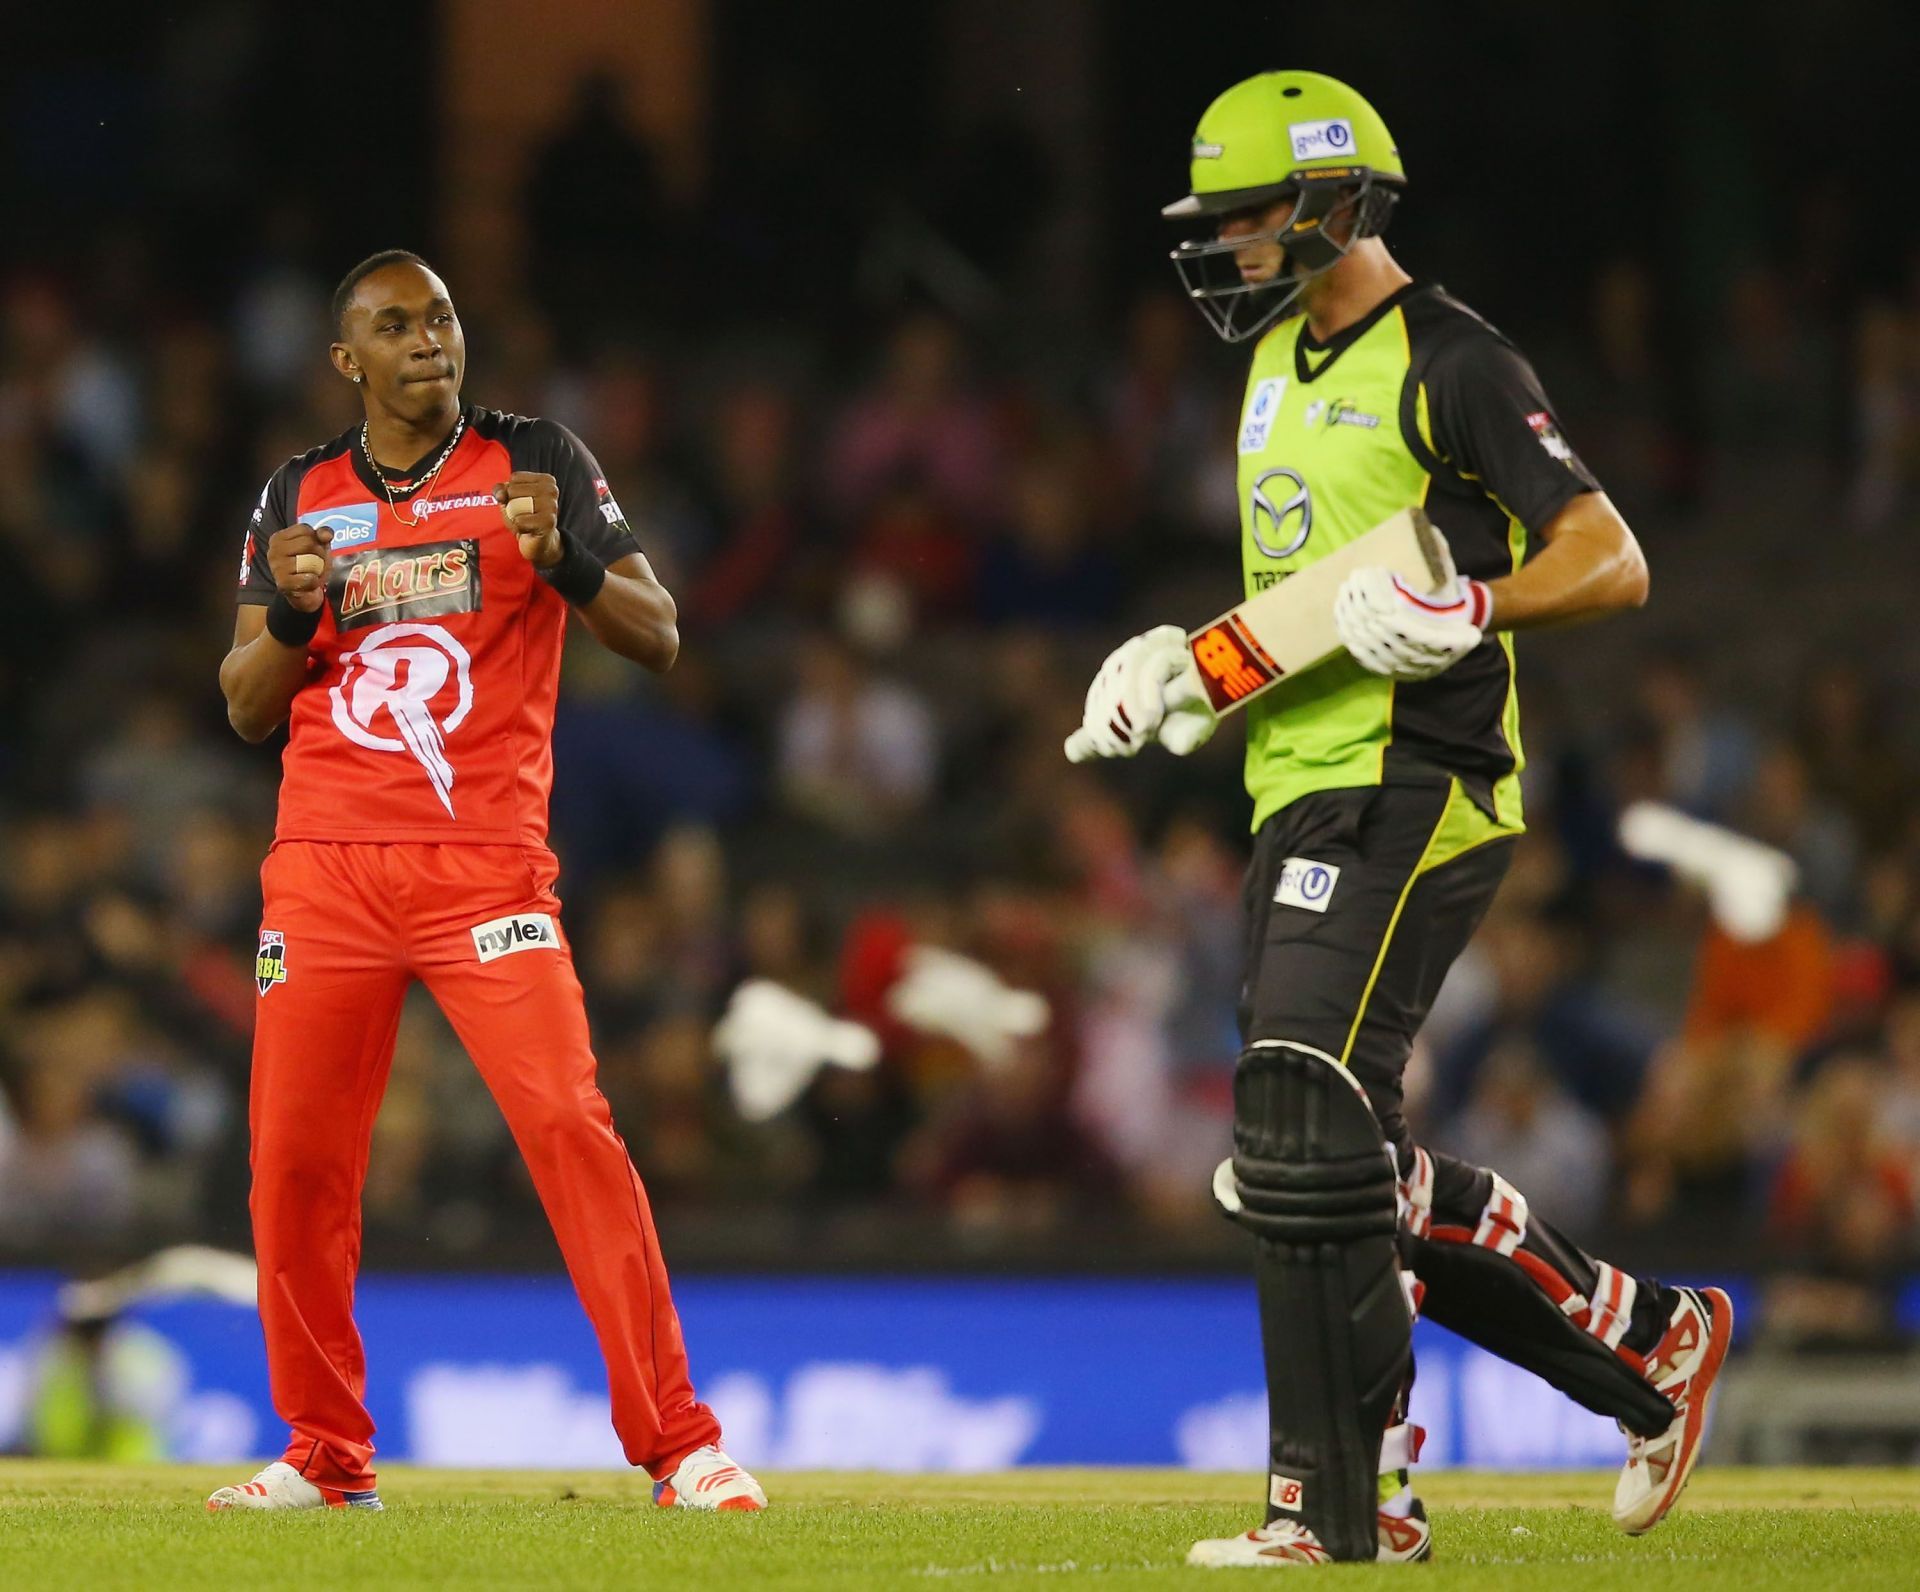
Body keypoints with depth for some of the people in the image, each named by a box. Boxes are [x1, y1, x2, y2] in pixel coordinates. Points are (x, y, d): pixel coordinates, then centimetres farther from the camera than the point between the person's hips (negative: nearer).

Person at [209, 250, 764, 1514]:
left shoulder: (537, 463, 4)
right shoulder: (299, 498, 12)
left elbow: (657, 638, -2)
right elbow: (245, 709, 10)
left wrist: (563, 557, -21)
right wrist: (293, 607, -10)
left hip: (488, 862, -3)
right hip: (326, 872, 3)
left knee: (569, 1124, -17)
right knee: (296, 1160, 1)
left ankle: (677, 1443, -14)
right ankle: (327, 1458, 16)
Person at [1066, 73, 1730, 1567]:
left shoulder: (1448, 363, -9)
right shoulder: (1280, 365, 19)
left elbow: (1612, 561, -13)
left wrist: (1468, 611, -29)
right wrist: (1192, 668, 12)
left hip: (1409, 790, -10)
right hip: (1302, 797, 10)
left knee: (1305, 1131, -15)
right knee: (1344, 1163, 8)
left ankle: (1338, 1499, -11)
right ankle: (1650, 1339, 19)